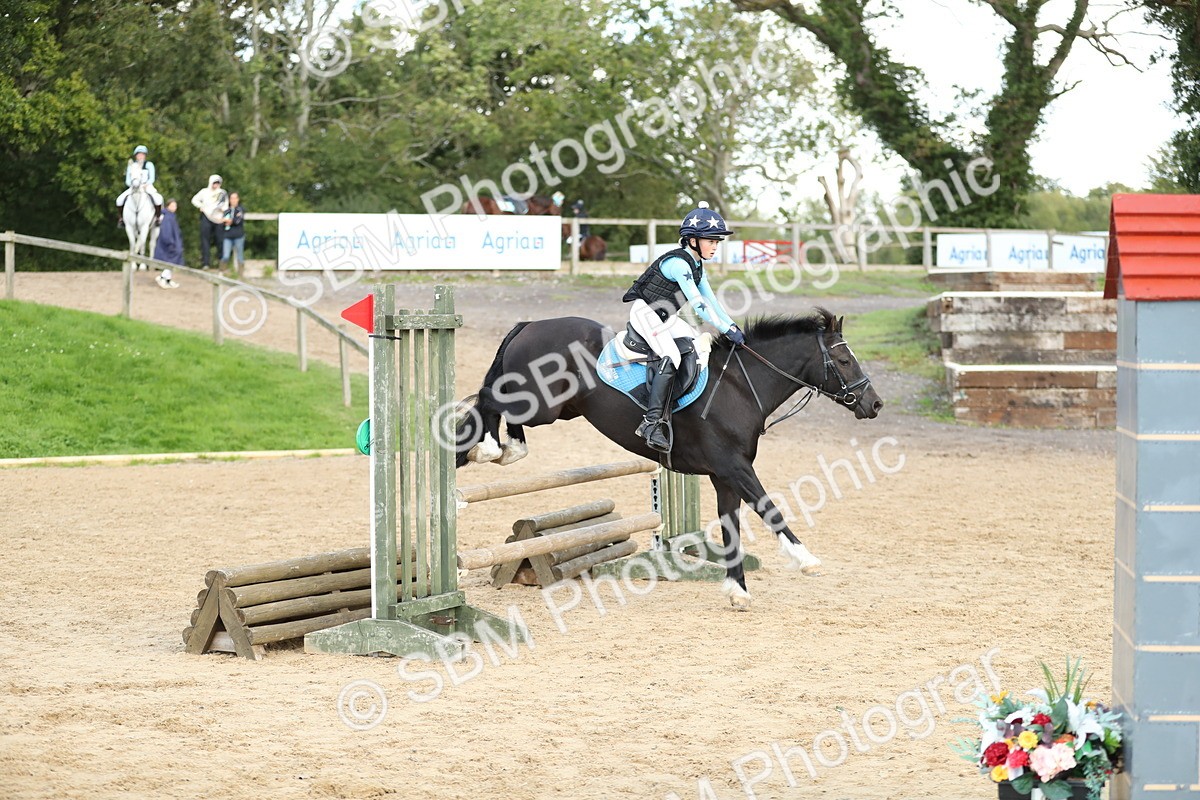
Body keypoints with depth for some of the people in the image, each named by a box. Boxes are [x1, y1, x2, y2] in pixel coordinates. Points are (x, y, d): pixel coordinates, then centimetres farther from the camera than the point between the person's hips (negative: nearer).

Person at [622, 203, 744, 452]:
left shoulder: (696, 266, 8)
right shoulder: (678, 263, -23)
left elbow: (711, 300, 13)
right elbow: (698, 304, -28)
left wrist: (733, 326, 3)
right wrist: (727, 330, -27)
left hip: (665, 317, 11)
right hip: (645, 312, -11)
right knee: (670, 357, -27)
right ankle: (651, 422, -34)